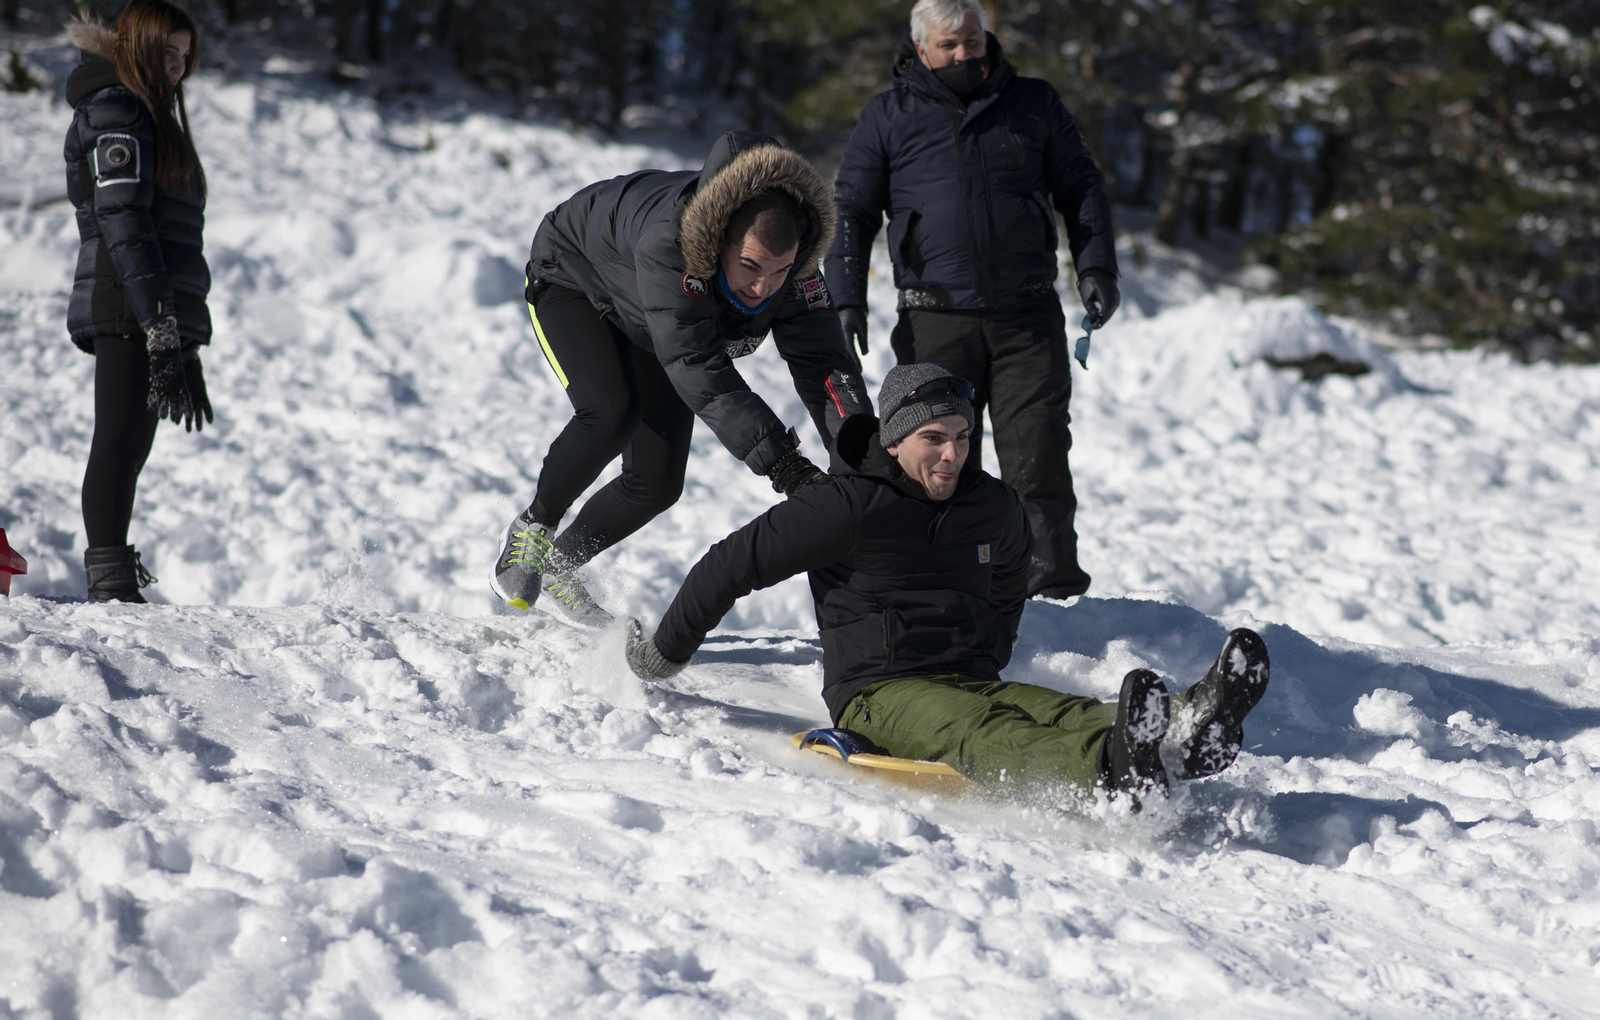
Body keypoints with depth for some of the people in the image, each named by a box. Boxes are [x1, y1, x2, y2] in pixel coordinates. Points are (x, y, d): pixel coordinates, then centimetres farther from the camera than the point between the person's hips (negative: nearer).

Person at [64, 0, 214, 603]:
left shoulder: (152, 114, 25)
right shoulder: (115, 111, -5)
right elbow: (122, 219, -16)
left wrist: (180, 335, 21)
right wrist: (159, 318, -24)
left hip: (159, 315, 9)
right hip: (130, 310, -9)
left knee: (129, 447, 9)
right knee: (120, 442, -11)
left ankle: (112, 577, 12)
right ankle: (111, 585, -14)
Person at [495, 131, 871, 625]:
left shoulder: (795, 270, -31)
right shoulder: (666, 246, -48)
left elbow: (824, 366, -33)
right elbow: (700, 370, -51)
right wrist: (781, 463, -57)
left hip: (646, 332, 5)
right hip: (572, 282, -5)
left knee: (658, 482, -1)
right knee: (612, 413, -31)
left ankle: (561, 565, 24)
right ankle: (532, 528, -6)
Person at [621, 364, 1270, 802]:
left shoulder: (996, 508, 12)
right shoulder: (850, 507, -5)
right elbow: (731, 566, 1)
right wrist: (663, 656, 10)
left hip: (973, 684, 6)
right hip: (876, 695, -5)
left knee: (1064, 712, -28)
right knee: (975, 731, -38)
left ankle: (1185, 731, -59)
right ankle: (1110, 769, -70)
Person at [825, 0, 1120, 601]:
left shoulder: (1034, 104, 12)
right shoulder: (887, 117, 9)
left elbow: (1081, 188, 17)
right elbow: (850, 212, 11)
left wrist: (1095, 266, 5)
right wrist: (846, 298, 0)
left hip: (1028, 319, 0)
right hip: (935, 324, 0)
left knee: (1038, 460, -6)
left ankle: (1056, 585, -2)